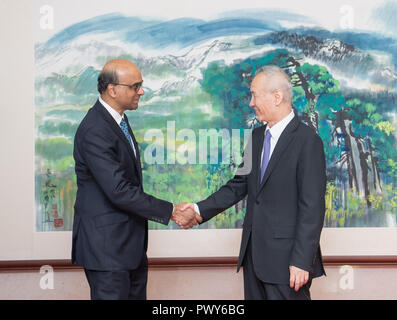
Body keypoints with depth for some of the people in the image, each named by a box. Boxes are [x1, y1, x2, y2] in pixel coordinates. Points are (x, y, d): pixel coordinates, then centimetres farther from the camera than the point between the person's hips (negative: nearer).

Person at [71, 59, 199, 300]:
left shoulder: (118, 118, 10)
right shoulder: (94, 131, -22)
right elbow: (119, 191, -26)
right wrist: (171, 212, -20)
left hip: (131, 244, 10)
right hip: (106, 244, -10)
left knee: (136, 295, 15)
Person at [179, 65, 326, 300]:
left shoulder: (307, 141, -13)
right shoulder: (257, 137, 12)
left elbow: (312, 207, -16)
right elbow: (239, 185, 14)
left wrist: (302, 261, -18)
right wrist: (200, 209, 2)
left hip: (286, 257, -7)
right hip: (254, 254, 8)